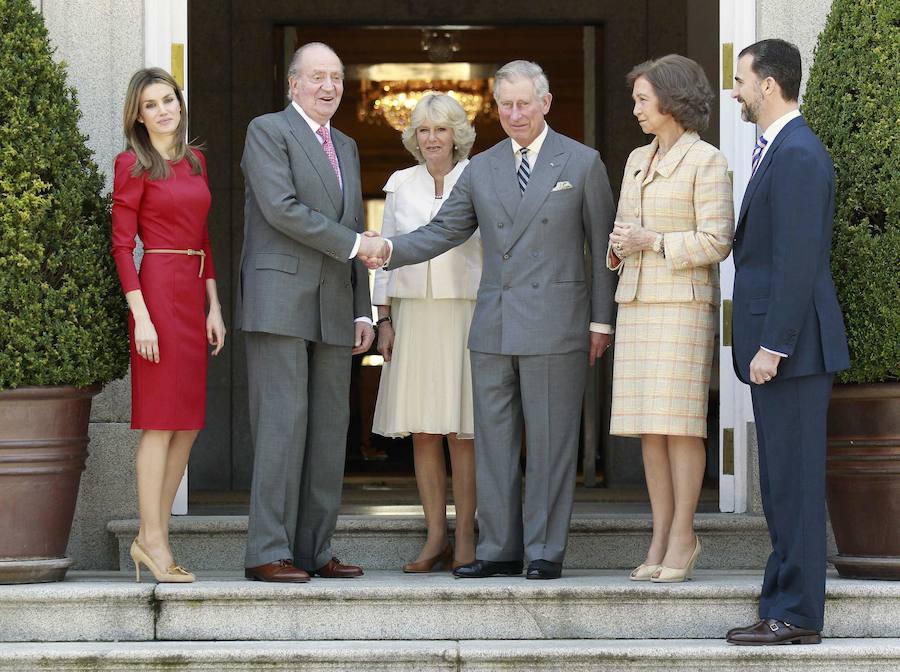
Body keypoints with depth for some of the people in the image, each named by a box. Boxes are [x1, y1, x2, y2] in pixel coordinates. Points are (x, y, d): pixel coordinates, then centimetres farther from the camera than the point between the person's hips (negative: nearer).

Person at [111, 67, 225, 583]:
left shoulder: (195, 161, 15)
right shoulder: (133, 165, -4)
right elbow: (122, 246, -9)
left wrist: (214, 305, 11)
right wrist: (141, 317, -16)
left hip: (193, 294, 7)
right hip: (157, 290, -7)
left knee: (189, 424, 6)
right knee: (161, 418, -8)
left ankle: (155, 537, 11)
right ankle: (152, 538, -4)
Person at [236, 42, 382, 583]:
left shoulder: (347, 148, 21)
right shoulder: (267, 131, -2)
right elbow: (281, 208, -15)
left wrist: (363, 312, 14)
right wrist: (352, 244, -13)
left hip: (333, 309, 7)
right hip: (279, 301, -7)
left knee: (329, 430, 4)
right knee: (281, 424, -11)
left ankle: (314, 550, 7)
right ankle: (268, 552, -11)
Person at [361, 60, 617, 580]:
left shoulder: (583, 163, 2)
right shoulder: (482, 169, 13)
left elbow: (603, 246, 2)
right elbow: (444, 231, 12)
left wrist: (602, 321, -2)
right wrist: (390, 250, -6)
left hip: (555, 323, -4)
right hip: (494, 326, 4)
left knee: (550, 441, -1)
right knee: (494, 440, 5)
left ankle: (546, 552, 4)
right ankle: (499, 549, 11)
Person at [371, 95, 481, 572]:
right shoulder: (401, 185, 10)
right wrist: (383, 320, 6)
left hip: (466, 313, -3)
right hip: (413, 314, 3)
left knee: (462, 432, -4)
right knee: (422, 431, 2)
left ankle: (466, 539, 1)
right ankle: (436, 538, 7)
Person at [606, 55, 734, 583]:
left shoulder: (707, 162, -7)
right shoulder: (639, 161, 16)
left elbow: (716, 242, -12)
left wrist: (653, 242, -15)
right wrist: (619, 246, -1)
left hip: (683, 305, -7)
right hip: (638, 302, 7)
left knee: (679, 420, -9)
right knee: (648, 424, 4)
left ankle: (683, 535, -3)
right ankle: (662, 538, 8)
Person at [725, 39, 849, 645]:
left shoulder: (798, 155, -15)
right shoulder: (782, 151, 17)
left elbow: (798, 259, -20)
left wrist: (771, 347, -21)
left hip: (791, 345, -10)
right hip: (779, 344, 10)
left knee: (794, 481, -6)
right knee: (783, 483, 11)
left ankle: (798, 615, -2)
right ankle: (785, 606, 15)